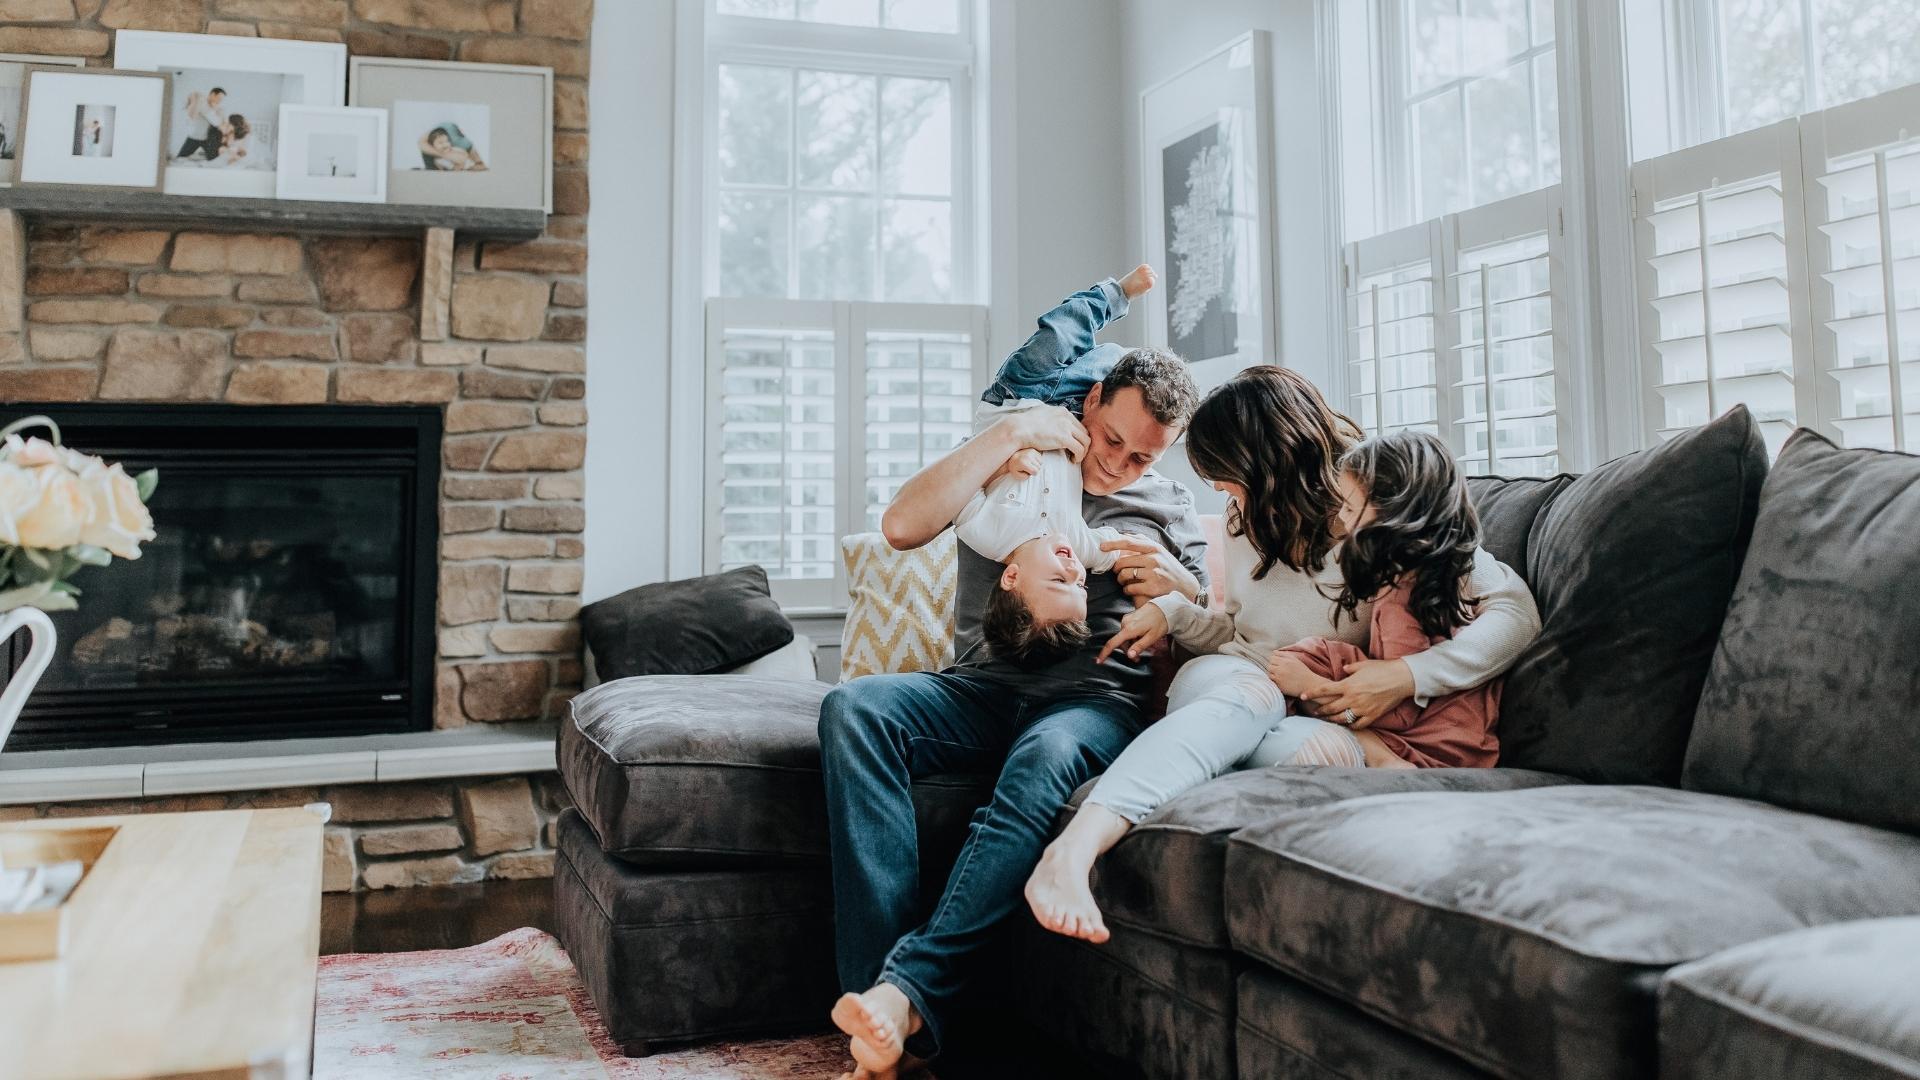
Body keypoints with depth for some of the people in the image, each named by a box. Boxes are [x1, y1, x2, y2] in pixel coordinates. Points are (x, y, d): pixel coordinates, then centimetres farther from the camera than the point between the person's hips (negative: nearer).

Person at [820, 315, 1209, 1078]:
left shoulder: (1171, 510, 20)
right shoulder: (1008, 469, 17)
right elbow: (901, 527, -2)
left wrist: (1180, 587, -4)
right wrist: (1009, 434, -2)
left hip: (1098, 698, -1)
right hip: (985, 685, 1)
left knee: (1046, 756, -39)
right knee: (853, 709, -30)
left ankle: (911, 991, -42)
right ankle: (882, 1004, -37)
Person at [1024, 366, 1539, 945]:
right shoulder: (1249, 518, 13)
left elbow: (1517, 612, -10)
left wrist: (1407, 676, -23)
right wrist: (1171, 610, 4)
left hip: (1319, 716, -2)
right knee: (1246, 691, -37)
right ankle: (1072, 850, -61)